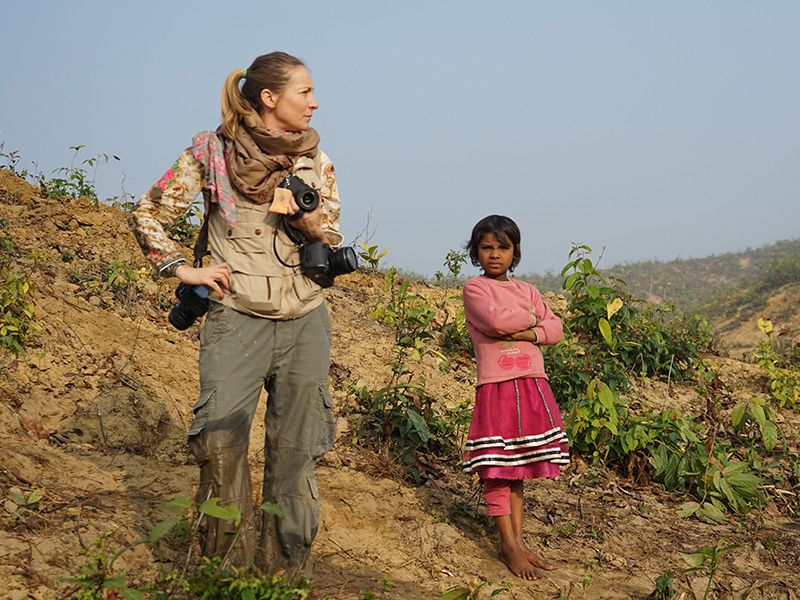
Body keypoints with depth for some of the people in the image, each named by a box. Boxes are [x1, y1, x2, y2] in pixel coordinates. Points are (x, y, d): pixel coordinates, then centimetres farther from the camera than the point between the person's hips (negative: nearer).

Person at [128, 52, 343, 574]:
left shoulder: (316, 160, 7)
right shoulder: (212, 152, -3)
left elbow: (333, 243, 11)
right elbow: (148, 216, 5)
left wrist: (304, 216, -8)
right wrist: (183, 269, -4)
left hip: (305, 321, 3)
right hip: (237, 318, -3)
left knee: (295, 451, 5)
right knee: (222, 442, -13)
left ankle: (282, 569, 16)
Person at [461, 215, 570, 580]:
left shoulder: (527, 290, 17)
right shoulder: (475, 288, 0)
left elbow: (555, 328, 6)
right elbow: (496, 319, -18)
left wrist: (525, 333, -12)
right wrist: (533, 318, -1)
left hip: (533, 386, 5)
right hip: (497, 386, -5)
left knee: (517, 468, 9)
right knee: (497, 470, -4)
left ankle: (519, 540, 13)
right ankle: (509, 546, 1)